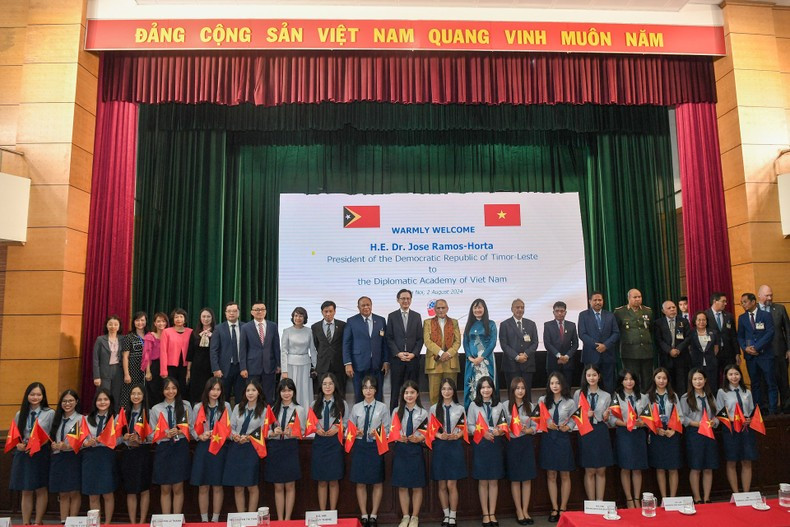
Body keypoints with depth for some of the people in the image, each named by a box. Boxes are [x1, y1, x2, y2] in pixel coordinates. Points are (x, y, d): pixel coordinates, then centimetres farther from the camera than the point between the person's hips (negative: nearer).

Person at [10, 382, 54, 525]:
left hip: (41, 455, -3)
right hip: (23, 455, 3)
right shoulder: (20, 414, 8)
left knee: (40, 490, 6)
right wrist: (18, 445, -9)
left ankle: (38, 523, 17)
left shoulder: (50, 413, -3)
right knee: (26, 492, 10)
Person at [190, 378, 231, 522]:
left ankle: (215, 520, 17)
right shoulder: (198, 407, 4)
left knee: (218, 486, 6)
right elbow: (193, 429, 3)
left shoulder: (226, 406, 2)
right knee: (203, 487, 5)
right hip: (203, 448, 0)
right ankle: (204, 520, 17)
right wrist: (200, 436, -15)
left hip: (220, 448, 0)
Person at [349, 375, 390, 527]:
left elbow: (387, 429, -2)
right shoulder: (356, 408, 5)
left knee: (377, 482, 6)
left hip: (376, 446, -1)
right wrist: (356, 433, -14)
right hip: (360, 446, 1)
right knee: (360, 483, 6)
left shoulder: (382, 407, -1)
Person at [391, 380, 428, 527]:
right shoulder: (397, 411, 3)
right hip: (400, 450, 1)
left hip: (416, 450, -1)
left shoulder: (423, 412, 0)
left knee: (417, 486, 6)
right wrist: (398, 438, -15)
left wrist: (420, 439, -19)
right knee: (402, 486, 7)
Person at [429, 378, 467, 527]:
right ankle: (446, 515, 21)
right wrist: (439, 435, -14)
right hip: (439, 447, 1)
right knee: (442, 485, 7)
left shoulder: (460, 408, 4)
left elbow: (464, 428, 6)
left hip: (455, 447, -1)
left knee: (451, 484, -2)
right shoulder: (434, 408, 4)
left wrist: (456, 436, -13)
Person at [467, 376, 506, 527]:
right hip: (480, 445, -1)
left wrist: (500, 431, -15)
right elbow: (469, 426, -4)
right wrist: (483, 433, -17)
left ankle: (492, 514, 16)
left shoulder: (499, 405, 5)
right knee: (483, 481, 6)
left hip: (496, 445, 2)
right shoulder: (473, 405, 0)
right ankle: (485, 514, 15)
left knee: (494, 480, 7)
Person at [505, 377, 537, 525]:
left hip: (526, 443, 2)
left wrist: (527, 430, -16)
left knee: (527, 479, 7)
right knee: (515, 479, 7)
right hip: (512, 443, -2)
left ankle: (525, 511, 19)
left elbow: (535, 427, 4)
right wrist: (510, 429, -24)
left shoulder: (530, 406, 3)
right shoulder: (506, 405, -5)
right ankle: (519, 511, 19)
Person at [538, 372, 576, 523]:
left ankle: (563, 508, 19)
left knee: (565, 475, 7)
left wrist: (567, 427, -18)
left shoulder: (569, 402, 1)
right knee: (551, 475, 6)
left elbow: (573, 420, 1)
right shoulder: (542, 400, 3)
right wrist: (546, 424, -14)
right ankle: (555, 508, 16)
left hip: (563, 439, -1)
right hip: (547, 438, 1)